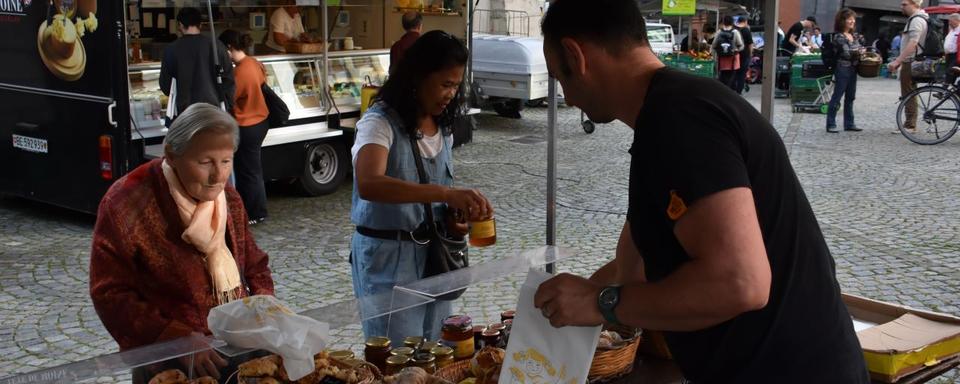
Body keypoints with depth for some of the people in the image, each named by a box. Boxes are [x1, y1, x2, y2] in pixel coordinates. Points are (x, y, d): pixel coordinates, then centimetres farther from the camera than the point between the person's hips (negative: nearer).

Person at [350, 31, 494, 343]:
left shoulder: (442, 126, 7)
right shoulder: (381, 123, -17)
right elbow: (368, 184, -36)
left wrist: (452, 217, -3)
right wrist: (447, 194, -45)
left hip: (433, 254, 7)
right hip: (388, 258, -7)